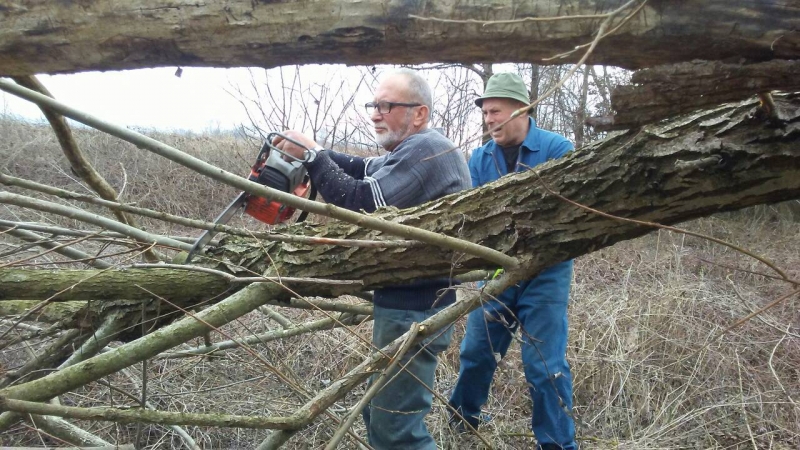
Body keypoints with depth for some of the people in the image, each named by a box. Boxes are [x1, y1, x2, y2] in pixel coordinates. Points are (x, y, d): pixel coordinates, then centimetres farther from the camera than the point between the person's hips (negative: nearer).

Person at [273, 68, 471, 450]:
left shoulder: (425, 148, -18)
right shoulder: (416, 150, 16)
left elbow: (363, 203, -25)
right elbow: (365, 171, 19)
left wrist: (312, 155, -15)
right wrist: (315, 153, 4)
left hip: (413, 311, -11)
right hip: (405, 303, 11)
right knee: (379, 411, 22)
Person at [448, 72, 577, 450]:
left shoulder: (557, 149, -11)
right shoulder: (480, 158, 3)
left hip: (543, 274, -4)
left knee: (545, 366, 0)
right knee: (476, 351, 15)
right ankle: (463, 418, 40)